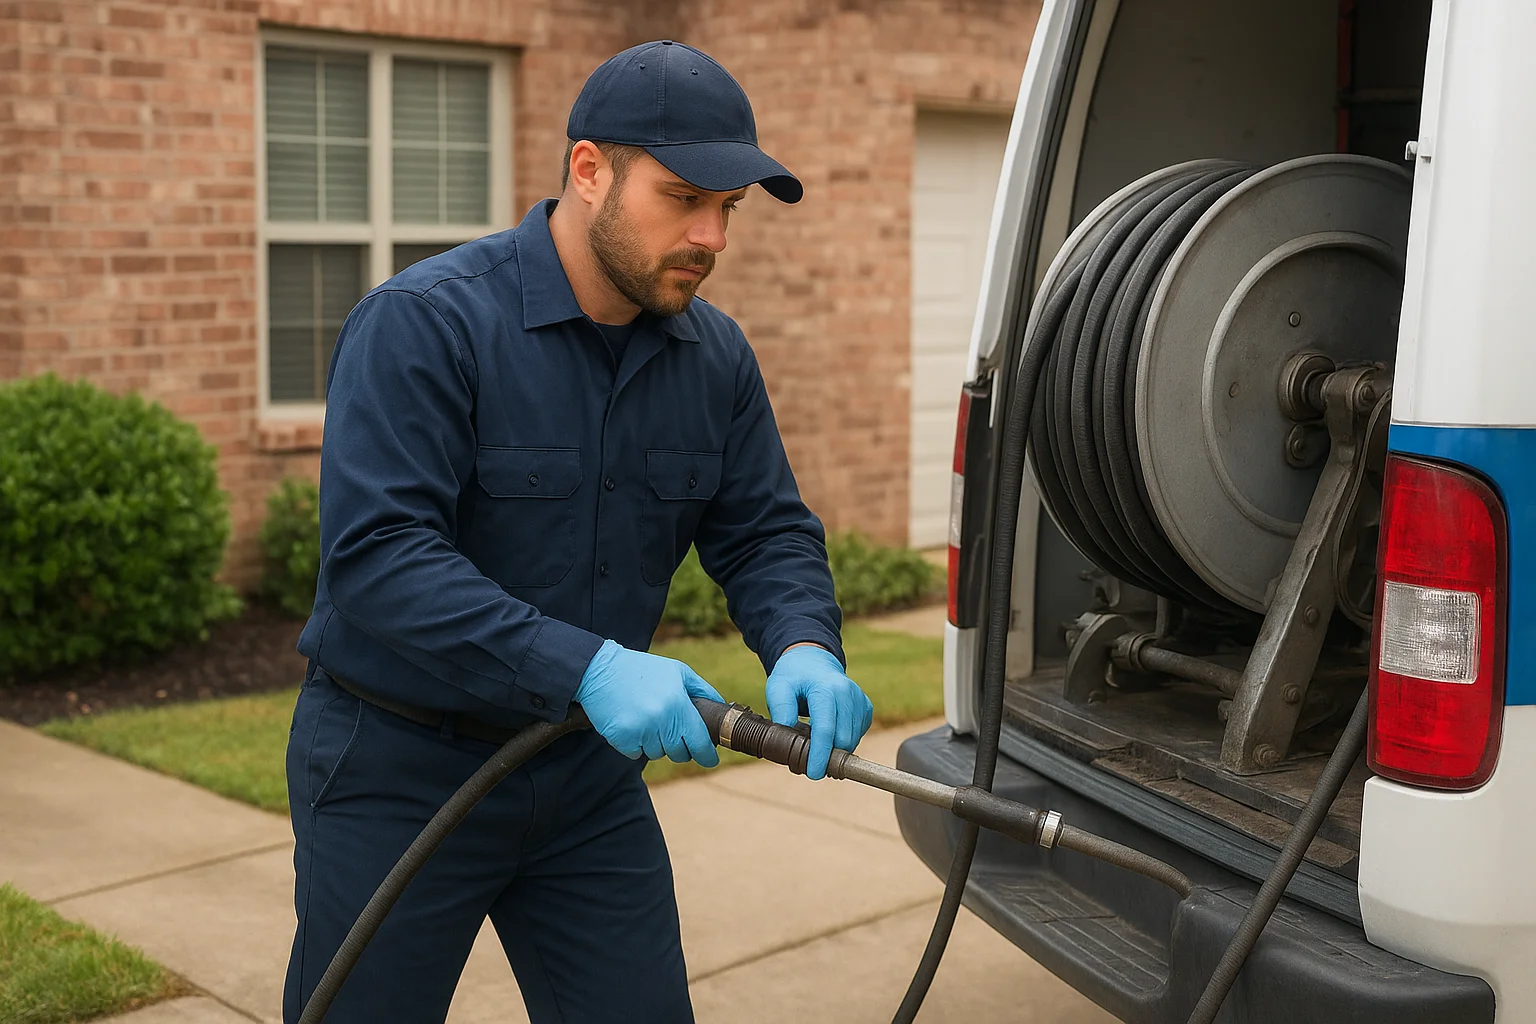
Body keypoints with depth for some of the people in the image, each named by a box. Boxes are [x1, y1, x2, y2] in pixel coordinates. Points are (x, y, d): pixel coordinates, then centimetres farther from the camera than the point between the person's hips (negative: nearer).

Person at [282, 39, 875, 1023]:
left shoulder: (716, 357, 0)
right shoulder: (424, 323, -20)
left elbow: (767, 532, 3)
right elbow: (375, 553, -28)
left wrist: (806, 647, -20)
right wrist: (585, 666, -36)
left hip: (589, 771, 5)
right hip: (401, 770, -5)